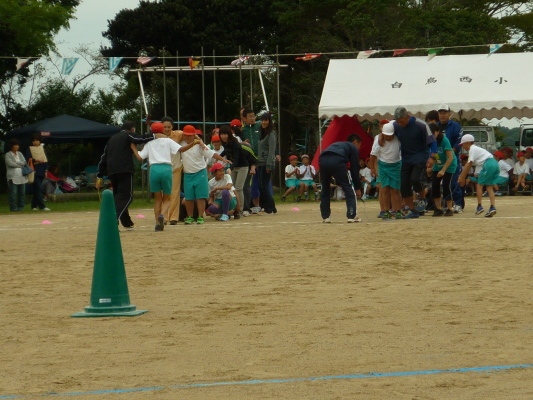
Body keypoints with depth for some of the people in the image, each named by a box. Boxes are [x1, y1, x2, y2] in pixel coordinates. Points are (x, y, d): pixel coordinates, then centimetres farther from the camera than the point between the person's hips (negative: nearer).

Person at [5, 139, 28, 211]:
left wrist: (15, 162, -9)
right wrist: (20, 165, -4)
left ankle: (20, 207, 11)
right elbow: (10, 163, -12)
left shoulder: (20, 154, 17)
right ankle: (13, 208, -6)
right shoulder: (8, 155, 2)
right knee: (13, 193, -9)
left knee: (22, 192, 4)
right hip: (13, 176, -5)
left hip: (22, 176, 5)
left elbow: (24, 162, 4)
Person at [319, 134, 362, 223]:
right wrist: (358, 188, 22)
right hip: (337, 161, -6)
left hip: (322, 159, 6)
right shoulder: (353, 148, 23)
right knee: (349, 188, 6)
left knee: (325, 190, 21)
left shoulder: (338, 144, 41)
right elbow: (354, 168, 17)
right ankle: (352, 216, 1)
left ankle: (325, 217, 22)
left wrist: (338, 183, 39)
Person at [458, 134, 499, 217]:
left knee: (479, 185, 2)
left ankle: (479, 206, 0)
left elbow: (469, 164, -8)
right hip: (495, 164, 9)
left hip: (488, 164, -9)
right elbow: (469, 165, 28)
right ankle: (493, 207, -5)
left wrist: (462, 177, -6)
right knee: (489, 187, 7)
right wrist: (462, 177, 27)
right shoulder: (475, 149, 27)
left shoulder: (472, 149, -1)